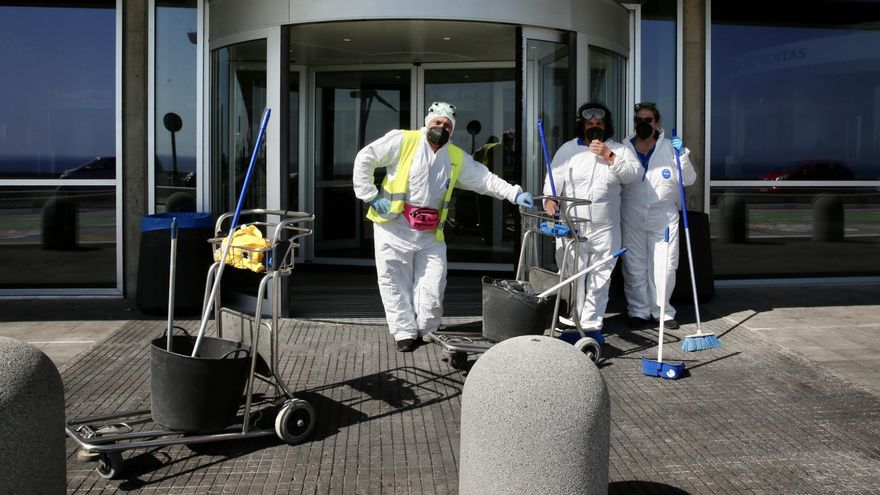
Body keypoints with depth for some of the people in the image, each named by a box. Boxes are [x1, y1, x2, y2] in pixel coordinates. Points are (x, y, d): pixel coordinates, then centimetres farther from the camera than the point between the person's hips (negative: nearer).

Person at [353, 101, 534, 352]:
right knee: (395, 282, 2)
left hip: (430, 232, 4)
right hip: (395, 225, -3)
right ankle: (405, 332, 13)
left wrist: (515, 194, -1)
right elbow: (364, 160, -4)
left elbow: (485, 179, 12)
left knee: (433, 284, 0)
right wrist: (371, 197, -8)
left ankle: (425, 331, 16)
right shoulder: (403, 140, -5)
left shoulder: (457, 158, 10)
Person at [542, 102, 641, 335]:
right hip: (571, 226, -1)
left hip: (605, 228, 1)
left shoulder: (618, 150, 10)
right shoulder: (568, 149, 7)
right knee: (570, 275, 1)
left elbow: (633, 174, -4)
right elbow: (554, 179, -1)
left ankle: (591, 322, 10)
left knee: (600, 277, 3)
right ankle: (572, 319, 14)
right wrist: (549, 199, -20)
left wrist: (608, 156, -12)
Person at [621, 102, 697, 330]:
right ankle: (639, 311, 17)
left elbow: (688, 179, 1)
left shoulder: (670, 148, 6)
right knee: (634, 267, 5)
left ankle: (662, 311, 16)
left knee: (665, 267, 1)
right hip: (632, 215, 0)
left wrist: (682, 156, -11)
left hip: (664, 216, 0)